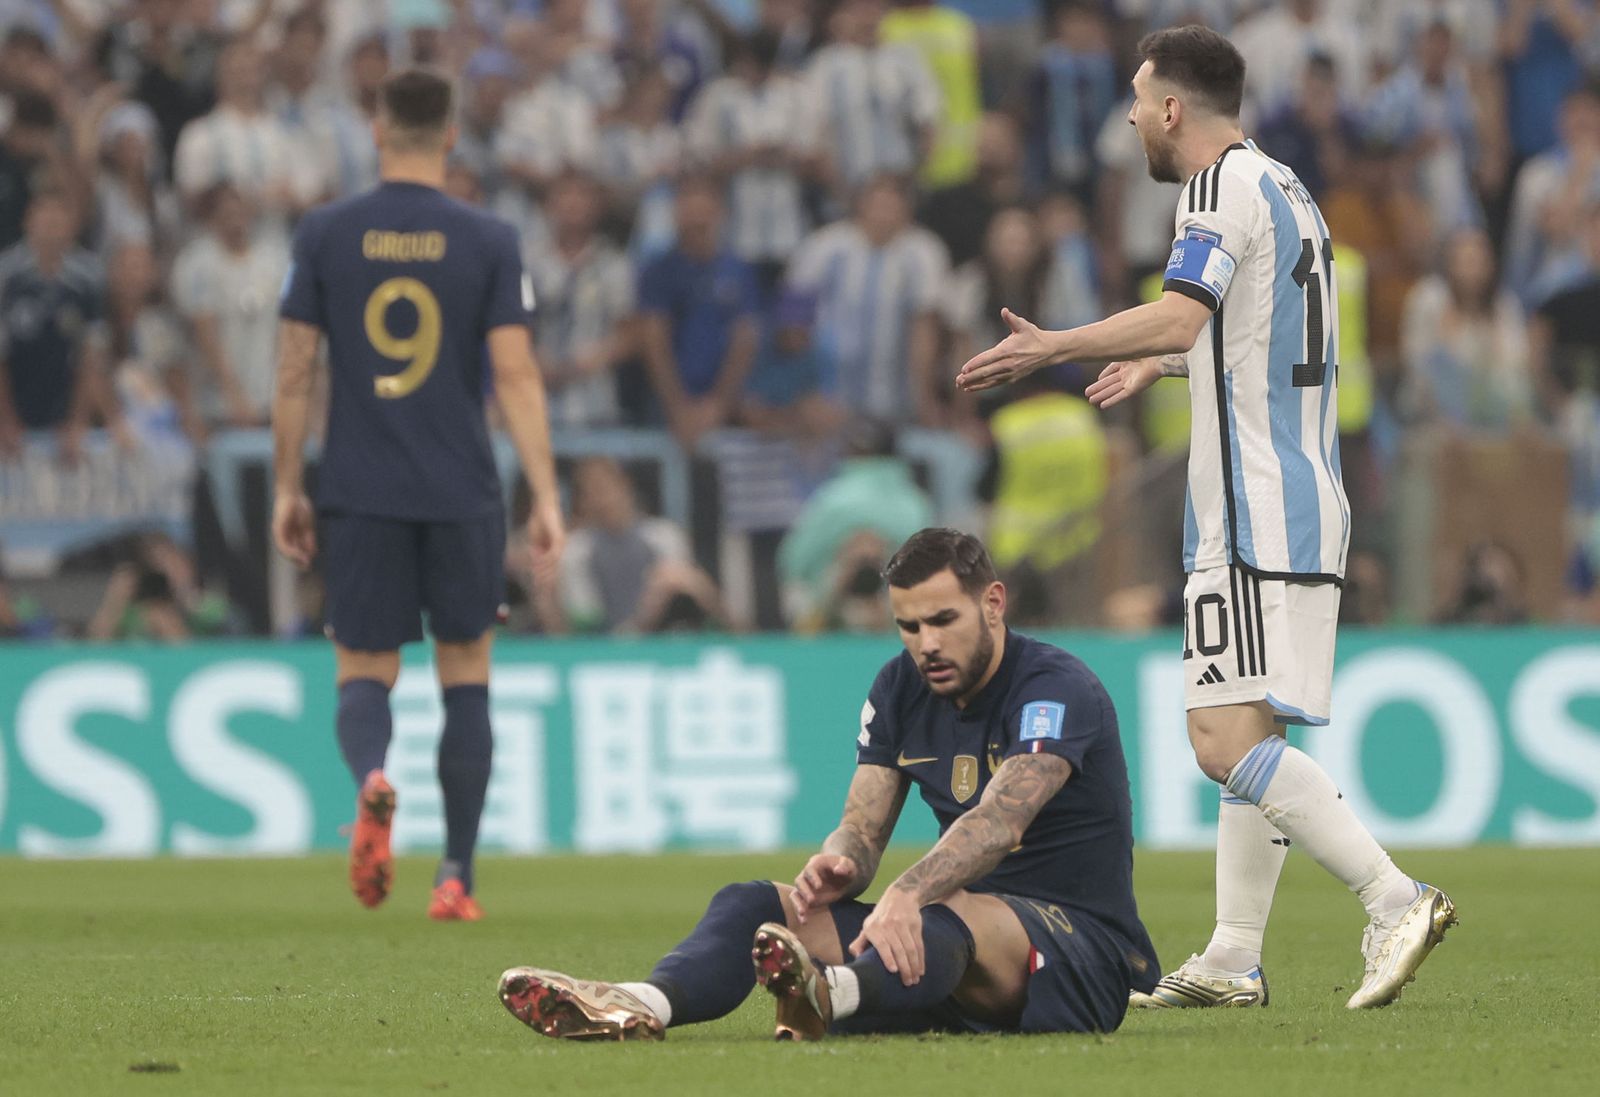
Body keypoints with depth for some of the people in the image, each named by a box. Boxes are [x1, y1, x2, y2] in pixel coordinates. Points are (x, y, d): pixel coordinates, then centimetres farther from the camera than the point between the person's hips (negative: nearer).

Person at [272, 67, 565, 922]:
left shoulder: (324, 236, 0)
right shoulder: (488, 242, -1)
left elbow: (293, 374, 1)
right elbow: (516, 375, -6)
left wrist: (287, 489, 10)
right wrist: (546, 498, -4)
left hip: (358, 496, 0)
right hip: (462, 494, 0)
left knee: (364, 674, 7)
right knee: (466, 676, 13)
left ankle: (371, 778, -28)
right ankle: (456, 875, 9)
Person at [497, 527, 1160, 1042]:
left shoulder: (1058, 689, -14)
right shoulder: (900, 690, 10)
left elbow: (1000, 820, -31)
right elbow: (862, 829, 5)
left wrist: (907, 894, -48)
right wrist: (837, 866, -21)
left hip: (1087, 947, -7)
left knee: (956, 913, -41)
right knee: (756, 905, -11)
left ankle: (831, 996, -75)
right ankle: (645, 1005, -44)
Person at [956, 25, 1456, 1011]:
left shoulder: (1226, 186, -10)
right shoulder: (1286, 189, 20)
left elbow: (1184, 313, -27)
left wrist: (1056, 347, -27)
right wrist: (1156, 366, 45)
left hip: (1255, 514, -10)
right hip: (1305, 506, 10)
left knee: (1228, 740, -15)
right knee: (1245, 741, 12)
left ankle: (1396, 900, -23)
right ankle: (1234, 960, 12)